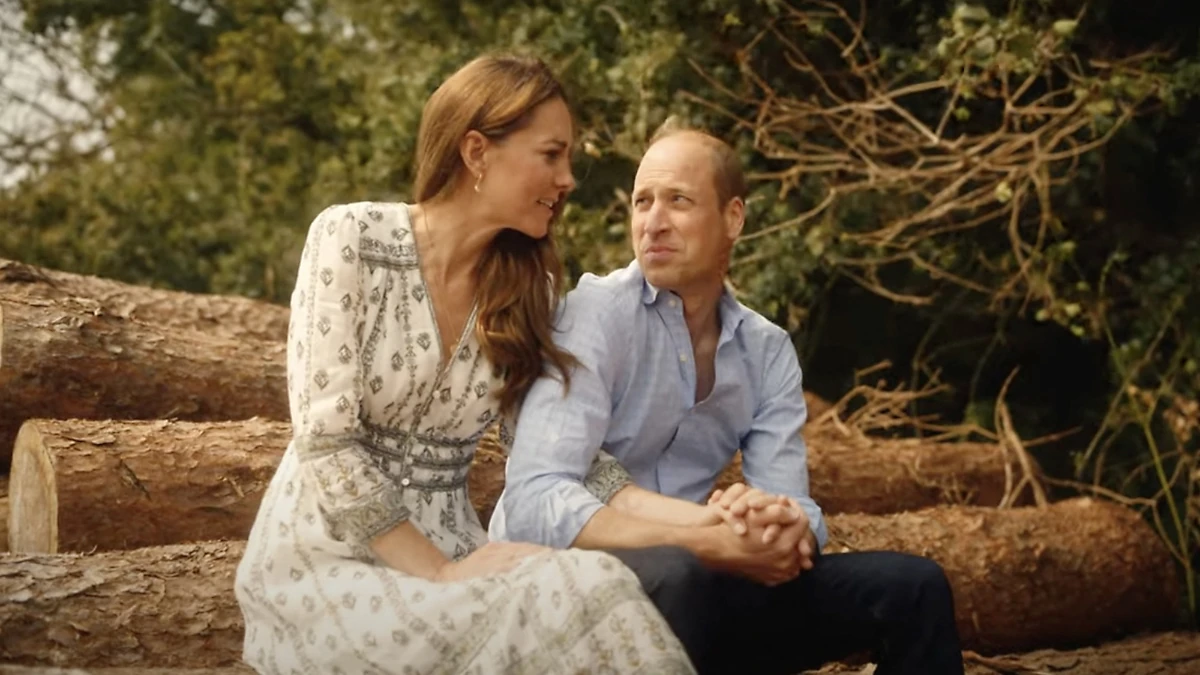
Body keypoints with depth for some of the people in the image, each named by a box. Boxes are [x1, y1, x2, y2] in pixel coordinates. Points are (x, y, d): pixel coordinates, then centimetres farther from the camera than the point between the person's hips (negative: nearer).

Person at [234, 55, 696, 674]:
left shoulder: (532, 285, 5)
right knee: (574, 607, -28)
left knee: (599, 588, -25)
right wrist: (439, 573, -17)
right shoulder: (350, 239, -9)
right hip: (325, 554, -5)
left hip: (445, 544, 5)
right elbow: (324, 438, -14)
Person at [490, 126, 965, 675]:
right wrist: (707, 541, -35)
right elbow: (534, 504, -27)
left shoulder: (768, 351, 4)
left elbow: (792, 504, -5)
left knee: (911, 587, -6)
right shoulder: (594, 314, -15)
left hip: (696, 588, 5)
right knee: (670, 577, -38)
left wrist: (787, 526, -30)